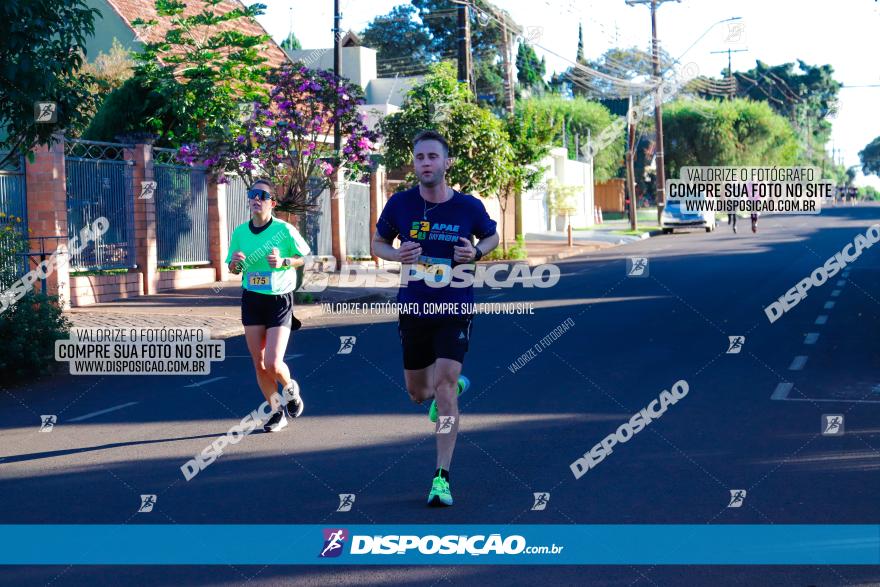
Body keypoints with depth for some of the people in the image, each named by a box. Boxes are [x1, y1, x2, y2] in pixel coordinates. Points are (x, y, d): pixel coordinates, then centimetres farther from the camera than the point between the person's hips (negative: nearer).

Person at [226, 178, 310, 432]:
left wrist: (284, 262, -18)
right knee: (259, 365, 5)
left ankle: (290, 388, 21)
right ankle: (277, 412, 23)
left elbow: (305, 257, 0)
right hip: (251, 299, 4)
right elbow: (233, 269, 13)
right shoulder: (239, 232, 2)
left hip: (280, 300, -4)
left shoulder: (284, 230, -10)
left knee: (273, 364, -13)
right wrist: (235, 263, -10)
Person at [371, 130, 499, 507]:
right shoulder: (400, 203, -5)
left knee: (443, 385, -16)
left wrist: (475, 253, -10)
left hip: (455, 308, -3)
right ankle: (458, 385, 51)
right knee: (418, 394, 13)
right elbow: (378, 243, 9)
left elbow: (492, 236, 12)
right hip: (413, 308, 3)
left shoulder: (469, 206, -7)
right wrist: (397, 255, -14)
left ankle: (442, 477, -9)